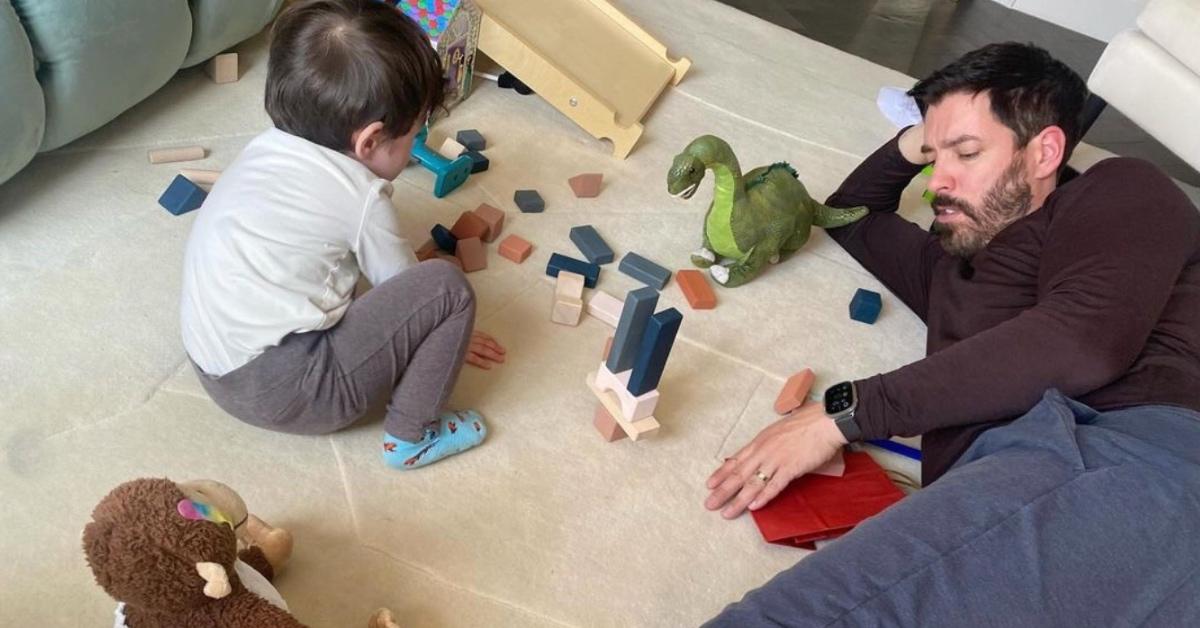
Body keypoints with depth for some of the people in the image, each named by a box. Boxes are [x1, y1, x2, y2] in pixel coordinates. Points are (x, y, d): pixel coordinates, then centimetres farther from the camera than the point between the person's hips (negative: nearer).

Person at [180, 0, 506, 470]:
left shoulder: (266, 148, 7)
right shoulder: (361, 195, -13)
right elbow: (405, 288, 2)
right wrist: (450, 332, 21)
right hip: (283, 391, -8)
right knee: (446, 289, -9)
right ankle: (411, 437, 4)